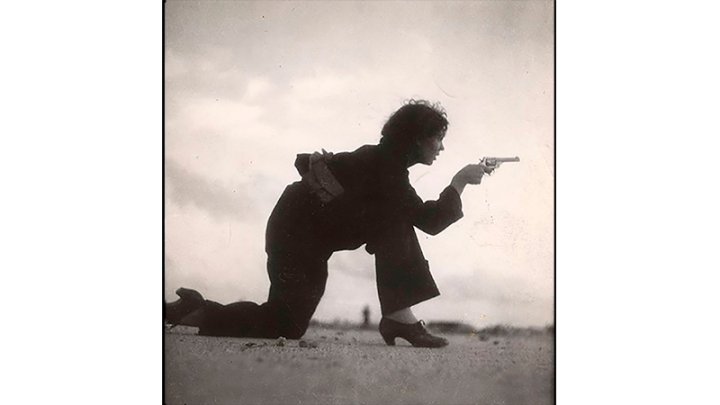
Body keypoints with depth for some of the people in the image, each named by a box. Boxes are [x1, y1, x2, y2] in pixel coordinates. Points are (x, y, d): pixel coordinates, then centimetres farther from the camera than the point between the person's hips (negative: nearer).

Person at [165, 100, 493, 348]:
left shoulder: (384, 158, 7)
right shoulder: (386, 168, -19)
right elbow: (430, 222, -22)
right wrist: (460, 181, -12)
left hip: (310, 226, 9)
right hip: (299, 231, -9)